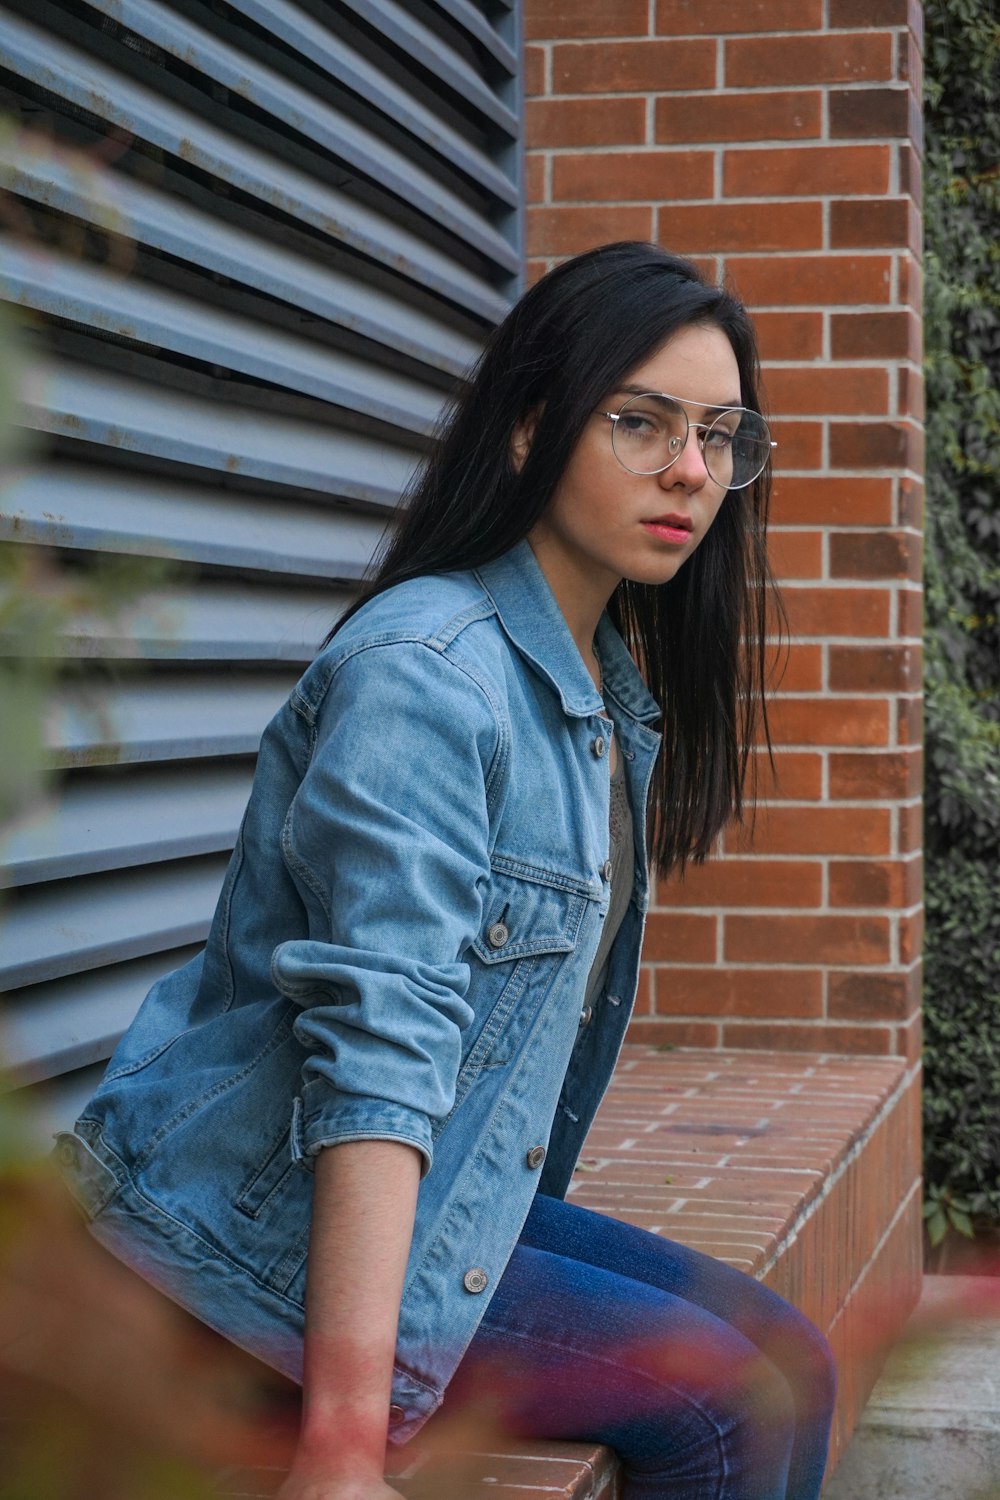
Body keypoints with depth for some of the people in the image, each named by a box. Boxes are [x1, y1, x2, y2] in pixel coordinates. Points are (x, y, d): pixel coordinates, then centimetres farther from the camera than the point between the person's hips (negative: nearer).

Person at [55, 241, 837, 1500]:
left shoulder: (616, 689, 8)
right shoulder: (423, 671, -22)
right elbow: (380, 1041, -31)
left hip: (452, 1198, 9)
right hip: (258, 1235, -9)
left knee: (786, 1362, 3)